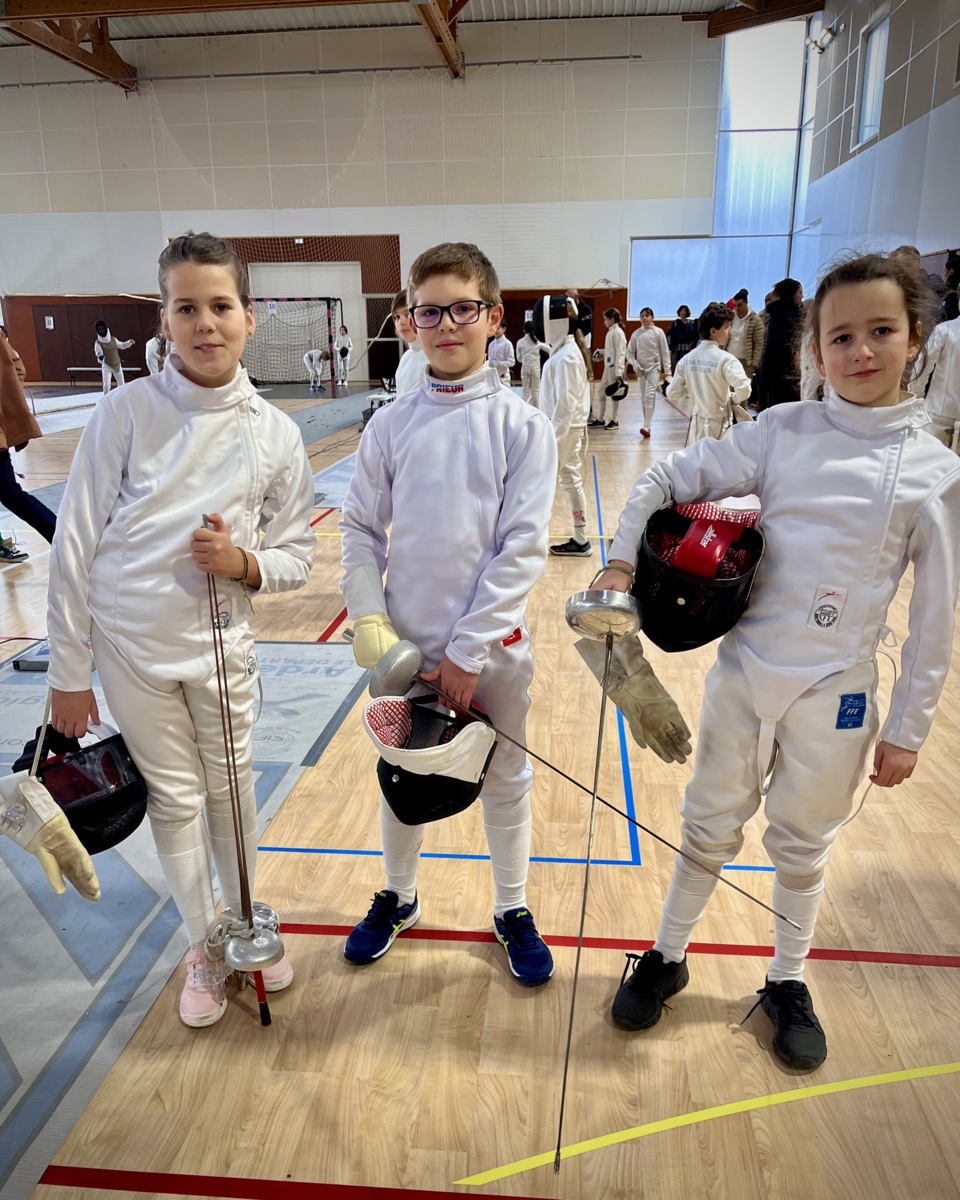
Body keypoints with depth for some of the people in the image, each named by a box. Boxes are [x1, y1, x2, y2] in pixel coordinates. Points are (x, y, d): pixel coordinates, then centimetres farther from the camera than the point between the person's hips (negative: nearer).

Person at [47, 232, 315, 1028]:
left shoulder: (275, 433, -5)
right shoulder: (128, 412, -9)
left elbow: (297, 558, 2)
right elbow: (76, 545, -6)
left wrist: (245, 563, -20)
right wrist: (69, 671, -5)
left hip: (222, 643, 1)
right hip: (130, 643, -1)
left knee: (234, 789, 14)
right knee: (175, 798, 13)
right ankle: (204, 951, 35)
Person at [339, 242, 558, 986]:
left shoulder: (522, 426, -8)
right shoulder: (390, 425, -2)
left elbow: (523, 548, -12)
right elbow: (361, 531, 3)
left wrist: (467, 651, -15)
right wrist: (369, 621, -11)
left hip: (493, 649, -2)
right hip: (406, 645, 2)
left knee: (506, 783, 15)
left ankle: (513, 910, 39)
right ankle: (398, 896, 44)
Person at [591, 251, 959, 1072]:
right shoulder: (783, 432, -4)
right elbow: (666, 480, 0)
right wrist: (622, 561, -11)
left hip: (834, 696, 0)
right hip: (742, 675, 1)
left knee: (802, 848, 18)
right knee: (710, 829, 17)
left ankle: (787, 983, 42)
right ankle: (669, 956, 39)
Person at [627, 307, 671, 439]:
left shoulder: (658, 332, -4)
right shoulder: (636, 333, 3)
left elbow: (665, 353, -2)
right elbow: (629, 352, 7)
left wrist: (668, 372, -4)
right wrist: (634, 363, -12)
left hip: (654, 368, -4)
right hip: (641, 369, 4)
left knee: (649, 396, -18)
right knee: (644, 398, 10)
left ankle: (646, 427, -25)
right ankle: (646, 426, 20)